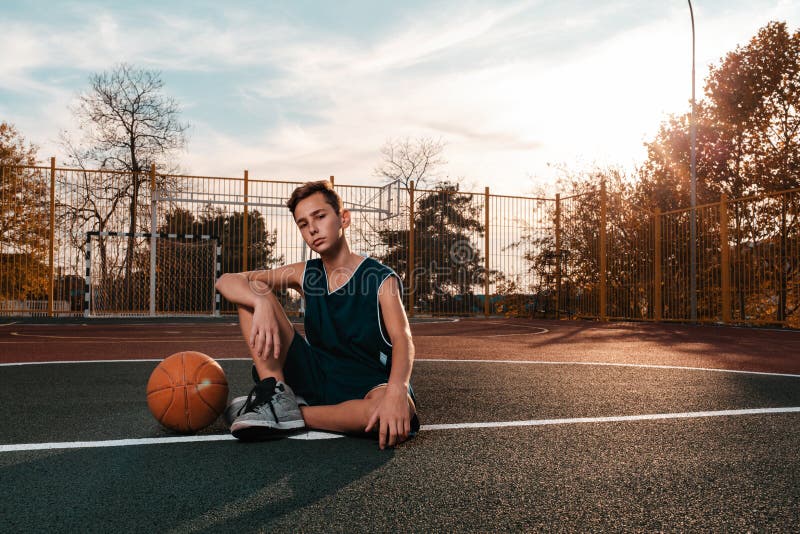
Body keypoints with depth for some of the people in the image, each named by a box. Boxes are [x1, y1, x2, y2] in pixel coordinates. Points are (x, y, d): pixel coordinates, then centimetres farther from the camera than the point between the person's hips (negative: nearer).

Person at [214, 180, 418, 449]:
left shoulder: (382, 279, -8)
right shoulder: (305, 274, 4)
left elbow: (403, 340, -24)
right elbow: (226, 281, -3)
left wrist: (397, 390, -46)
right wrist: (261, 303, -27)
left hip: (364, 387, -3)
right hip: (314, 375, 3)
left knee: (399, 416, -41)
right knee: (253, 293, -5)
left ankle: (291, 415, -23)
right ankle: (277, 395, -18)